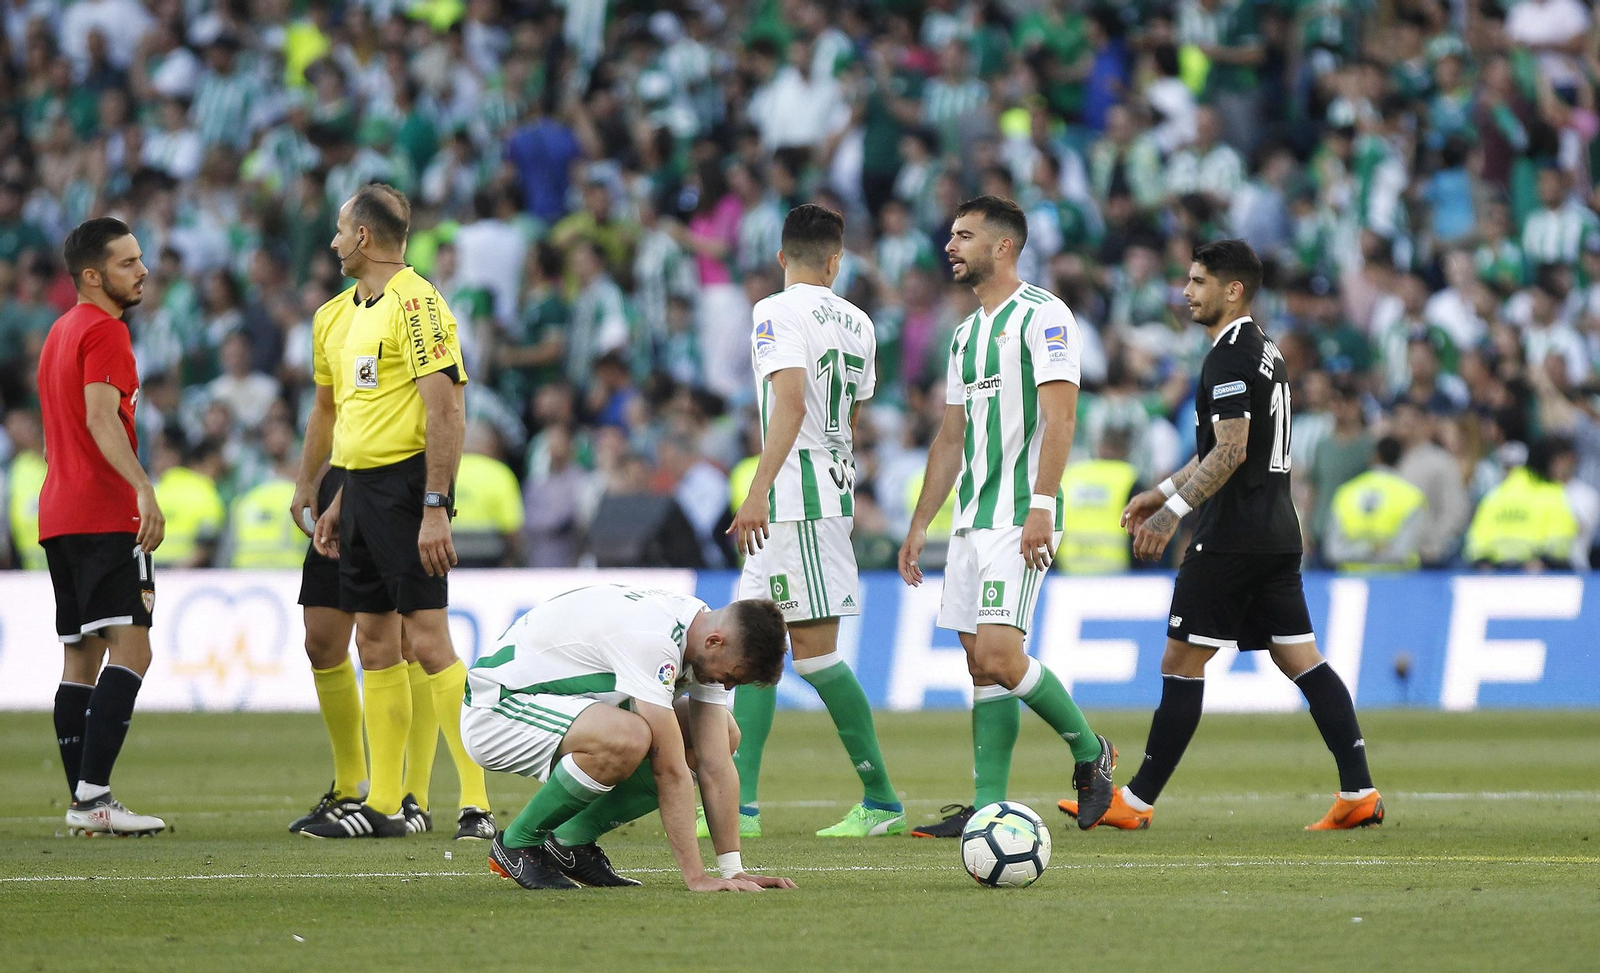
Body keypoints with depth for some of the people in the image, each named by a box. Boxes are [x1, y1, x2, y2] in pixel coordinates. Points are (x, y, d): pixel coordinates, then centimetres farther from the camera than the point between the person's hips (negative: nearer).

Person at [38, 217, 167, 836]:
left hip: (58, 517, 10)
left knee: (80, 659, 10)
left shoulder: (60, 332, 21)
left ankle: (83, 805, 8)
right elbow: (101, 419, -21)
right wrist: (144, 489, -32)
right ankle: (92, 796, -27)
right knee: (130, 647, -16)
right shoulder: (104, 331, -8)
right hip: (105, 517, -10)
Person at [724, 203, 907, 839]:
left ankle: (882, 801, -6)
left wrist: (758, 494, -26)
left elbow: (791, 404, -22)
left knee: (815, 650, -6)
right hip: (834, 489, 8)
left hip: (795, 493, -8)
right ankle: (740, 803, 7)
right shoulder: (856, 322, 14)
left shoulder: (777, 312, -9)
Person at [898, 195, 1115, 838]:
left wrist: (1040, 506, -25)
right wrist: (919, 525, 21)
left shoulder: (1042, 316, -8)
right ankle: (989, 805, 6)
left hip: (1020, 516, -9)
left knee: (998, 655, -17)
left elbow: (1060, 416, -17)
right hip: (972, 519, 9)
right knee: (980, 663, 5)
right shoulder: (967, 334, 19)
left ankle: (1089, 752, 2)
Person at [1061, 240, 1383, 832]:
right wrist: (1164, 491, 28)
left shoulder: (1230, 357, -13)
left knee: (1181, 662, -4)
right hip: (1278, 533, 9)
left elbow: (1231, 451, -21)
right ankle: (1359, 793, -2)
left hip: (1231, 538, -9)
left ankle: (1136, 802, 0)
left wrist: (1174, 511, -20)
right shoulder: (1265, 351, 18)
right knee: (1300, 659, 6)